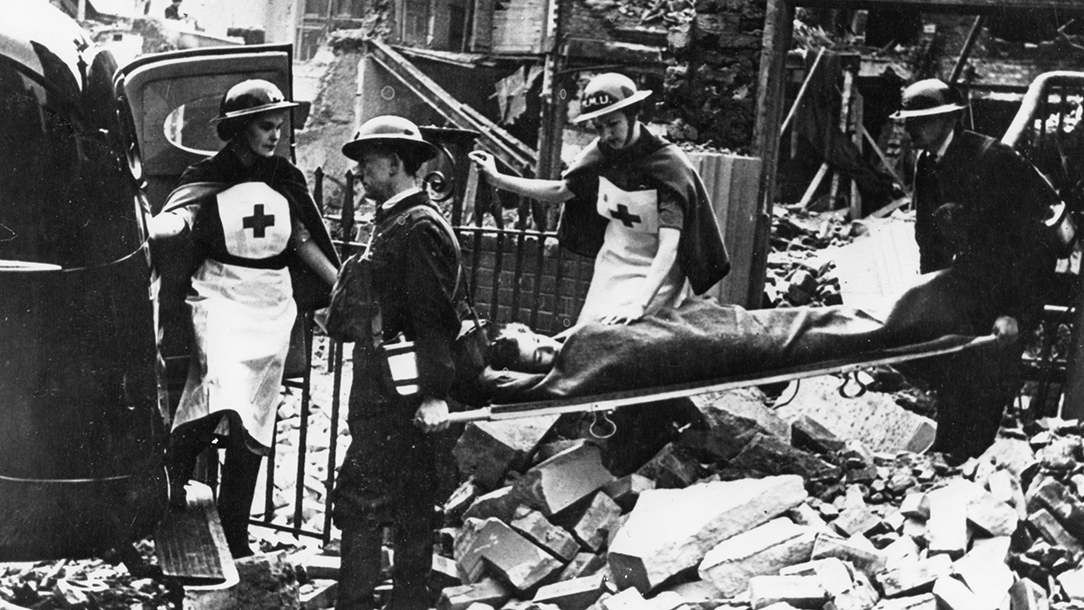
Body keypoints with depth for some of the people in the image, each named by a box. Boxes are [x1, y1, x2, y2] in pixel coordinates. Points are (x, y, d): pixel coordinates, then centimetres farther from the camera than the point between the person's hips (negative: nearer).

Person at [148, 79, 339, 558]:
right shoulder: (208, 177, -1)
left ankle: (235, 536, 11)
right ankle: (173, 471, -11)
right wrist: (141, 229, -41)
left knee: (253, 422, 4)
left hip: (272, 303, 4)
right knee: (224, 389, -30)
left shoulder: (286, 178, 10)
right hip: (221, 295, -4)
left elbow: (304, 241, 19)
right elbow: (177, 217, -19)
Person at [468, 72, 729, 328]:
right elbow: (560, 190, 14)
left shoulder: (669, 164, -21)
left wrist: (639, 305, -42)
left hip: (654, 276, -6)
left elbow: (669, 247, -29)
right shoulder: (602, 152, -4)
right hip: (609, 270, 6)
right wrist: (497, 179, 6)